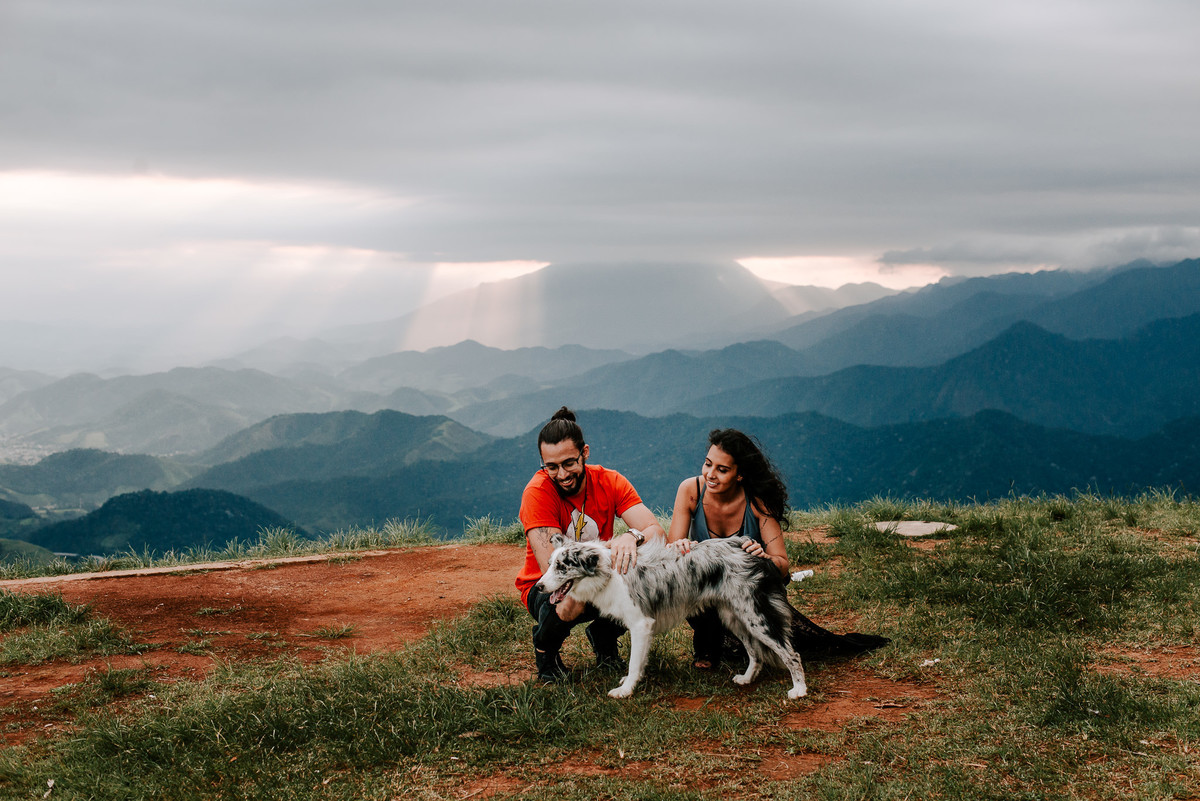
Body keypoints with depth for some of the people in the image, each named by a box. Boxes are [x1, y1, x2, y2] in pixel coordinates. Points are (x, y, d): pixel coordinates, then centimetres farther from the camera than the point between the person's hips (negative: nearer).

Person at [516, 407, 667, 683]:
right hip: (546, 585, -3)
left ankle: (603, 638, 6)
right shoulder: (537, 491, -23)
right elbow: (552, 566, -30)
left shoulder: (609, 481, -12)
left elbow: (658, 532, -21)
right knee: (563, 610, -39)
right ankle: (545, 648, 1)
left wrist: (632, 537, -46)